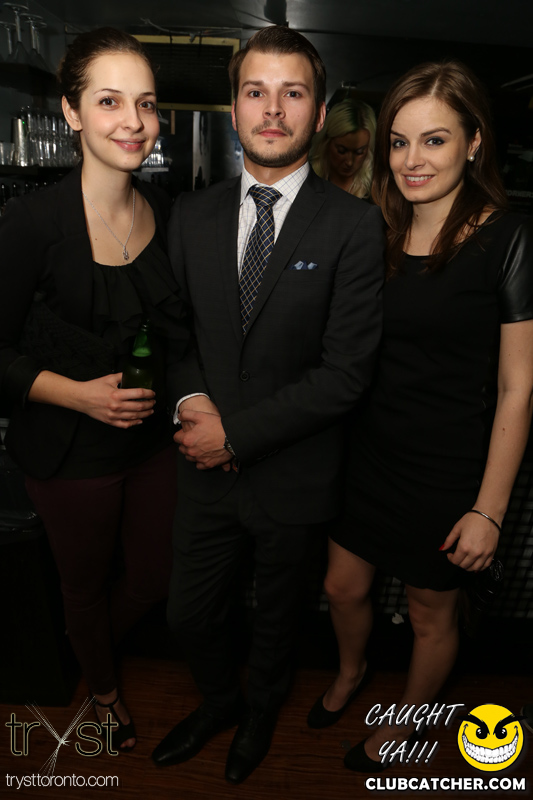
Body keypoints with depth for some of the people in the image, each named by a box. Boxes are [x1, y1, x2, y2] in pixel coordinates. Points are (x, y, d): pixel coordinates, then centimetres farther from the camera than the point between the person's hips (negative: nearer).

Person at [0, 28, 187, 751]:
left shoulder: (164, 211, -2)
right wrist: (79, 393, -24)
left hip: (155, 439, 5)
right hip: (72, 452, -4)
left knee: (153, 578, 20)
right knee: (86, 583, 20)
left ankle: (94, 644, 58)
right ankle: (102, 687, 55)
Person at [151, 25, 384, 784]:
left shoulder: (355, 225, -13)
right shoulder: (193, 214, 1)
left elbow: (345, 372, -17)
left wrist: (235, 434, -18)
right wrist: (191, 397, -12)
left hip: (292, 473, -3)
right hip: (206, 467, 4)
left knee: (276, 616, 23)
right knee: (188, 615, 19)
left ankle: (262, 711, 57)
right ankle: (219, 701, 55)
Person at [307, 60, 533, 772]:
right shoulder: (378, 235, 2)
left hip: (448, 474, -5)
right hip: (369, 455, 5)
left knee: (432, 612, 18)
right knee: (343, 588, 21)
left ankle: (406, 720, 49)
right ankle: (351, 672, 55)